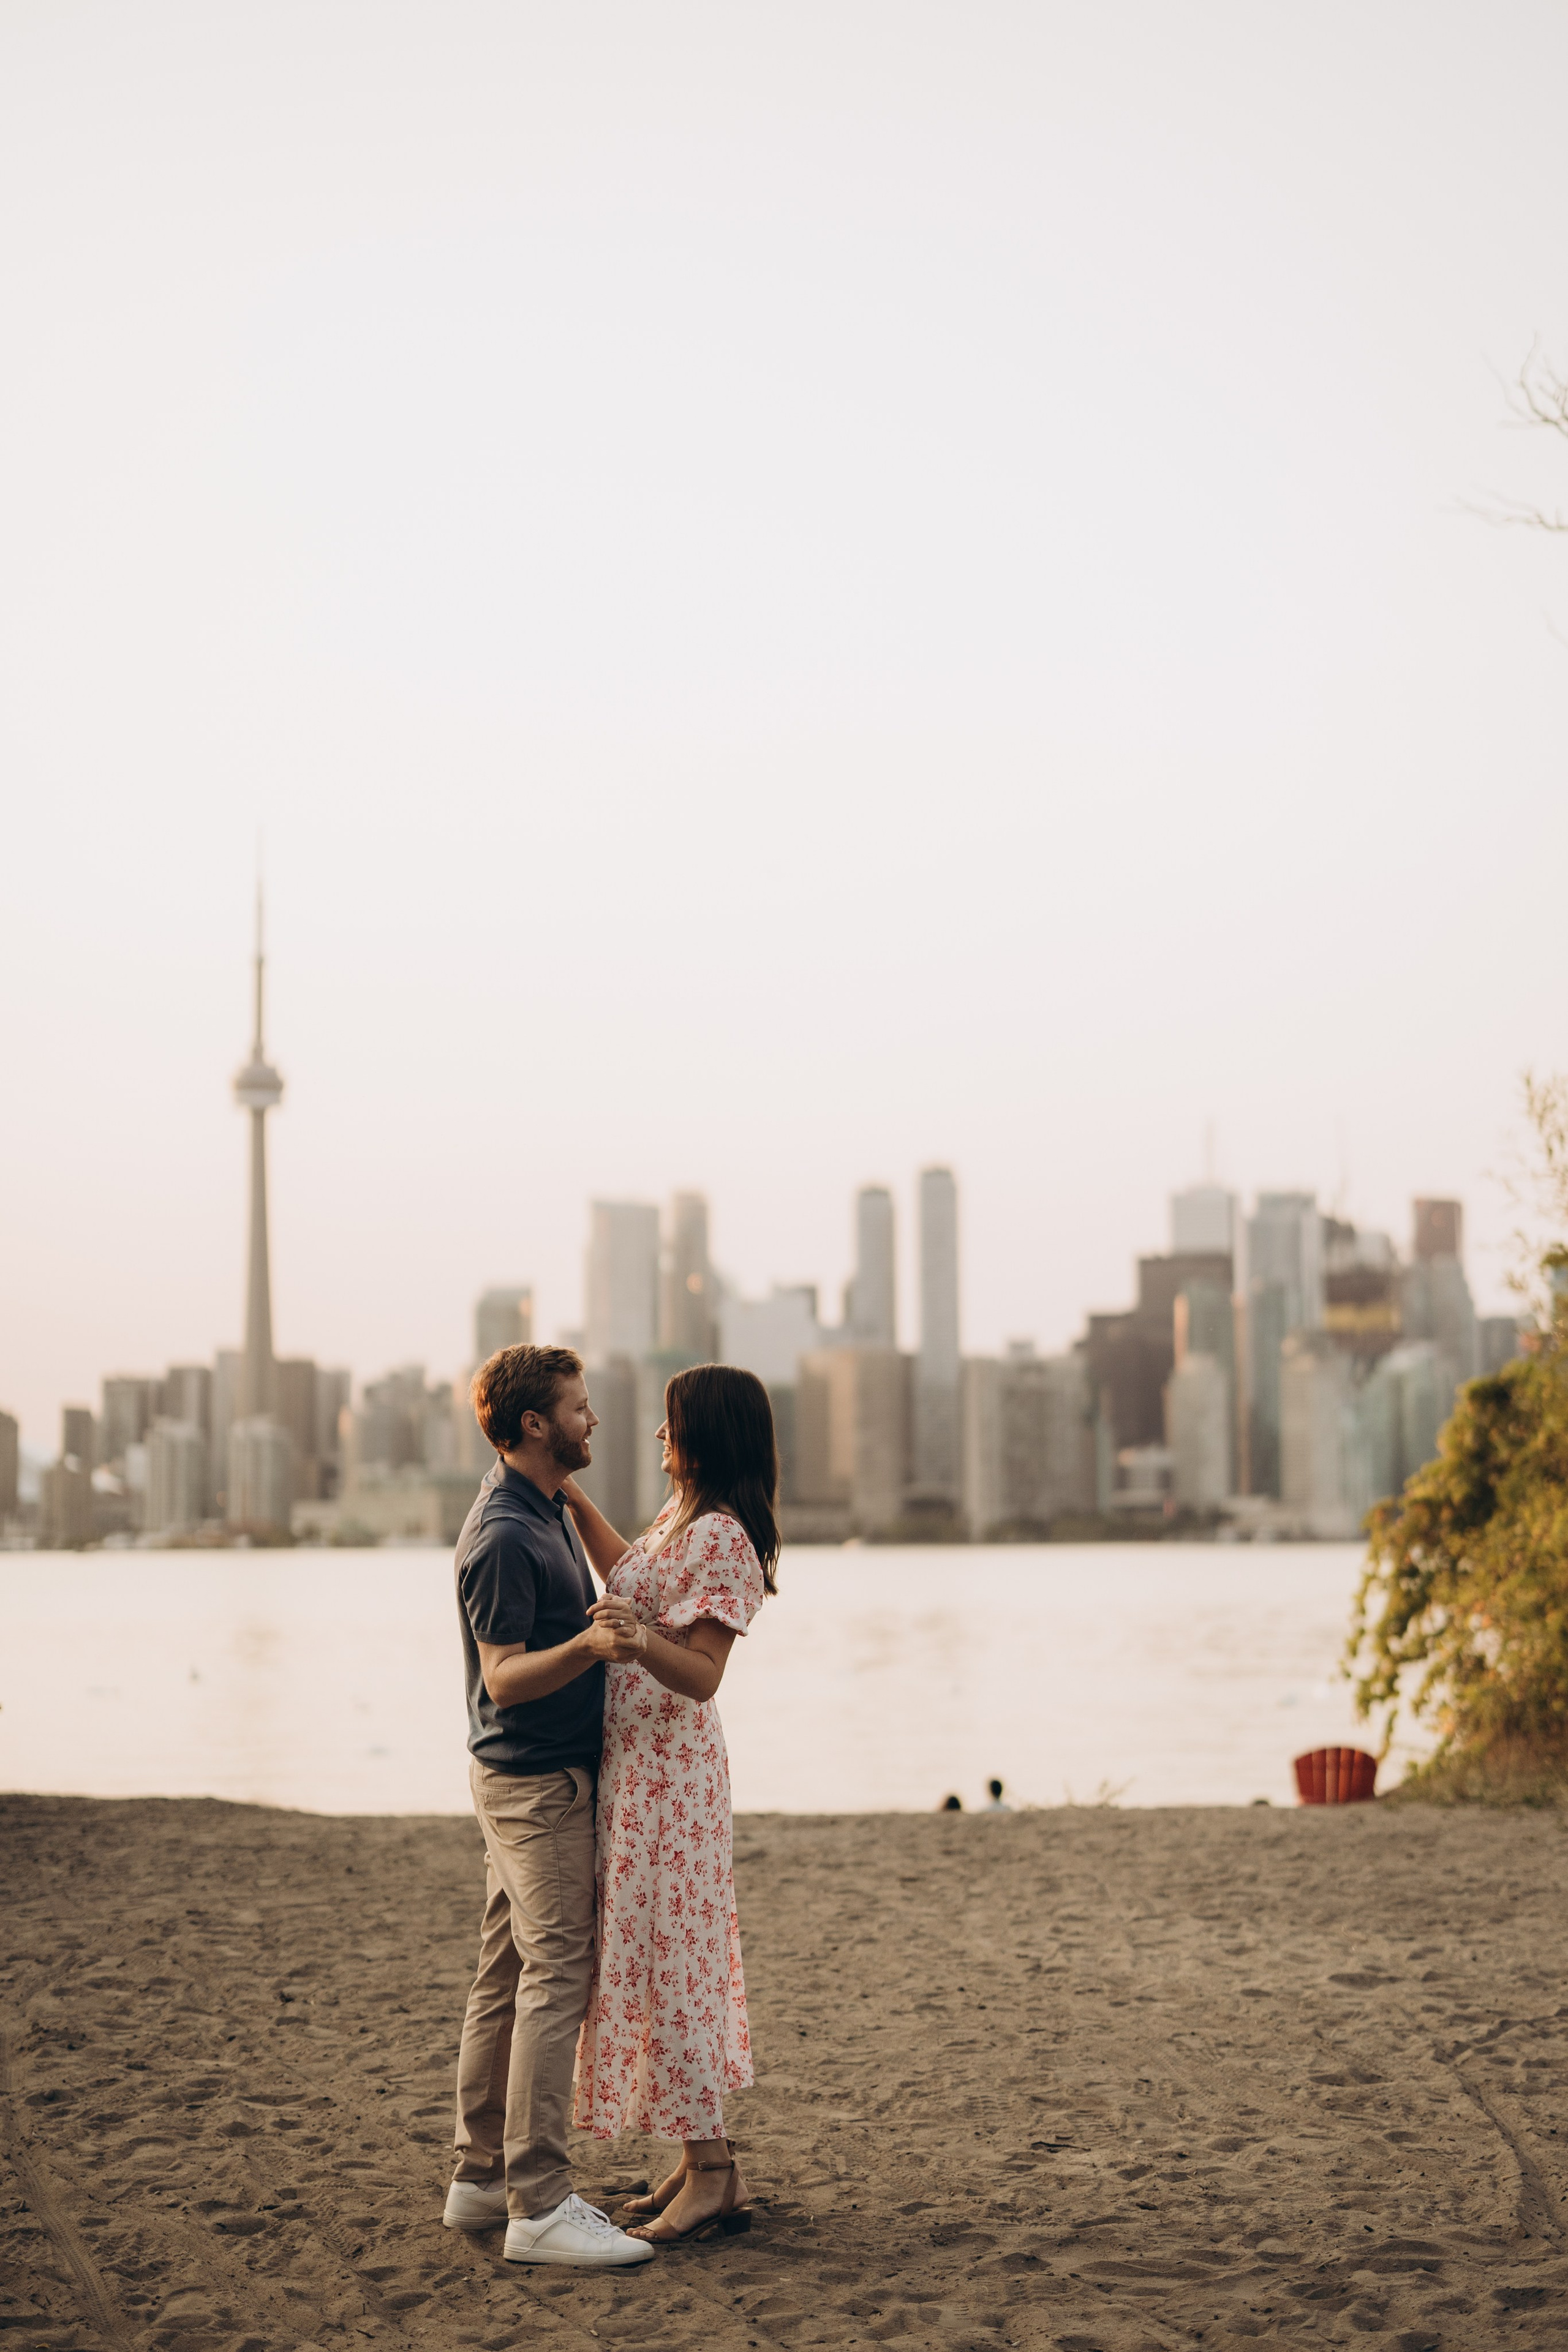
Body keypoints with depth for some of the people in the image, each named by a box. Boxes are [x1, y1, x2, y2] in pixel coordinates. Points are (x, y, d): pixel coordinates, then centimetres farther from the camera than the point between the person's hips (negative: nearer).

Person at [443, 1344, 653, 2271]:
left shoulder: (548, 1514, 14)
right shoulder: (504, 1536, -19)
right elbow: (505, 1678, -23)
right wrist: (588, 1647, -37)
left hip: (549, 1776, 10)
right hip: (534, 1781, -10)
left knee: (509, 1975, 12)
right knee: (557, 1977, -12)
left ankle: (483, 2177, 17)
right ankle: (538, 2204, -12)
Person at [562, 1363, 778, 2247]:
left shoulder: (723, 1538, -18)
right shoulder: (681, 1514, 12)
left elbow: (702, 1675, -24)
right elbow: (631, 1576, 32)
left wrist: (640, 1643, -42)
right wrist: (578, 1501, 31)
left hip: (668, 1767, -10)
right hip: (636, 1760, 10)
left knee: (665, 1952, -6)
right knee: (661, 1953, 13)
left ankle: (712, 2173, 0)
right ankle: (706, 2163, 19)